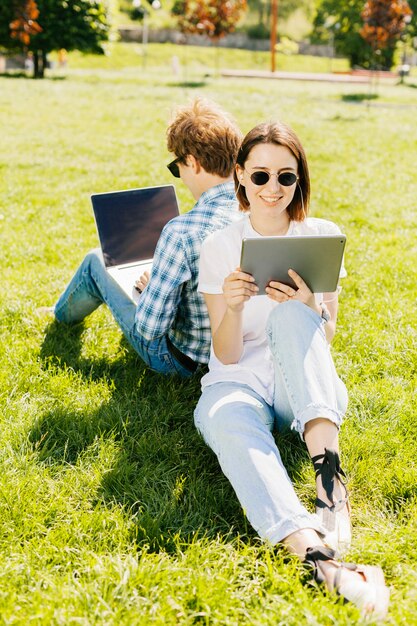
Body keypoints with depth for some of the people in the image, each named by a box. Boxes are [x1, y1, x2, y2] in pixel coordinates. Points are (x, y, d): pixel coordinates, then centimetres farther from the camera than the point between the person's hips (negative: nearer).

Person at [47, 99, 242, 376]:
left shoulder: (182, 232, -33)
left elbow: (149, 328, -28)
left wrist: (150, 287, -6)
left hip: (179, 358, -5)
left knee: (96, 262, 16)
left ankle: (62, 314, 48)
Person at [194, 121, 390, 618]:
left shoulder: (323, 236, 5)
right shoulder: (219, 247, 2)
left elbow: (325, 339, 3)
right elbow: (227, 356, -2)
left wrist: (310, 308, -20)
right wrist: (232, 306, -24)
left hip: (304, 389, 1)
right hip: (240, 384, 0)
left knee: (291, 316, -31)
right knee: (229, 421, -38)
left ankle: (330, 474, -42)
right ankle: (316, 553, -61)